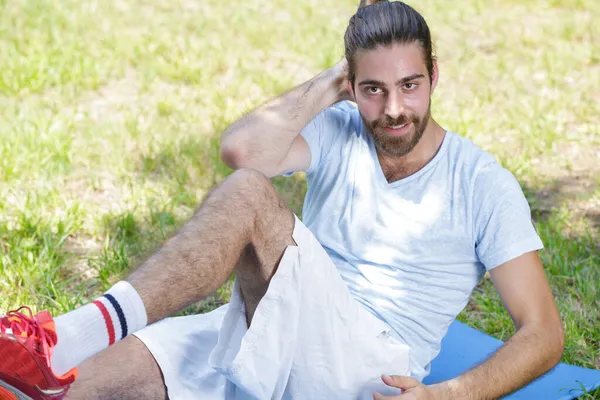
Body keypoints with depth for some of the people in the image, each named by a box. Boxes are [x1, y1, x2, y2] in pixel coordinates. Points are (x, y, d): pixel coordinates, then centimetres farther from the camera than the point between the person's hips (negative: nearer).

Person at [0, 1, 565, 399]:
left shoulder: (482, 186, -1)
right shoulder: (339, 133, 8)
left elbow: (543, 333, -4)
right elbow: (242, 149, -14)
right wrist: (331, 82, -4)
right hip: (270, 333, 5)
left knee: (249, 195, -29)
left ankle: (77, 338, -42)